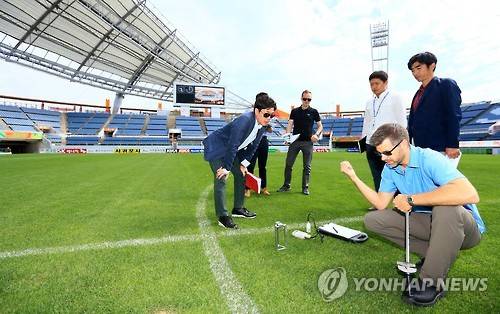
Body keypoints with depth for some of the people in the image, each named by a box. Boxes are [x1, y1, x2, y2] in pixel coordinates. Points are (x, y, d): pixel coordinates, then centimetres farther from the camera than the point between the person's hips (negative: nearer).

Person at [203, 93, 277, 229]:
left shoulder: (262, 126, -7)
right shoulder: (244, 120, -33)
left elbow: (253, 146, 3)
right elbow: (232, 146, -32)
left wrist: (244, 164, 1)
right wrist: (226, 168, -26)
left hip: (232, 150, 9)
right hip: (216, 148, -9)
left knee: (241, 175, 13)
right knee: (221, 180, -14)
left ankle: (238, 208, 27)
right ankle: (222, 216, -3)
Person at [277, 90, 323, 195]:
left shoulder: (314, 112, 5)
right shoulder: (294, 111, 9)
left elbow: (320, 126, 8)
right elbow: (290, 124, 1)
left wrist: (316, 135, -12)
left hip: (308, 142, -1)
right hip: (295, 141, 1)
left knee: (307, 166, 3)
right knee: (288, 164, 2)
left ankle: (305, 187, 14)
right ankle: (286, 185, 15)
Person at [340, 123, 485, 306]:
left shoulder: (429, 159, -24)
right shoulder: (390, 168, -1)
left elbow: (470, 194, -39)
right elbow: (381, 203, 3)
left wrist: (411, 199, -32)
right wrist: (354, 177, -6)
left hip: (464, 227, -6)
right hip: (427, 223, 6)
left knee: (447, 207, -39)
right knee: (372, 220, -6)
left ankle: (431, 282, -21)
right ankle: (437, 255, 0)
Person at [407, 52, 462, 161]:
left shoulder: (446, 85, 0)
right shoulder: (419, 93, 20)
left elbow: (454, 116, -9)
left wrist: (452, 145, -15)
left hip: (440, 149, -7)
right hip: (420, 150, 7)